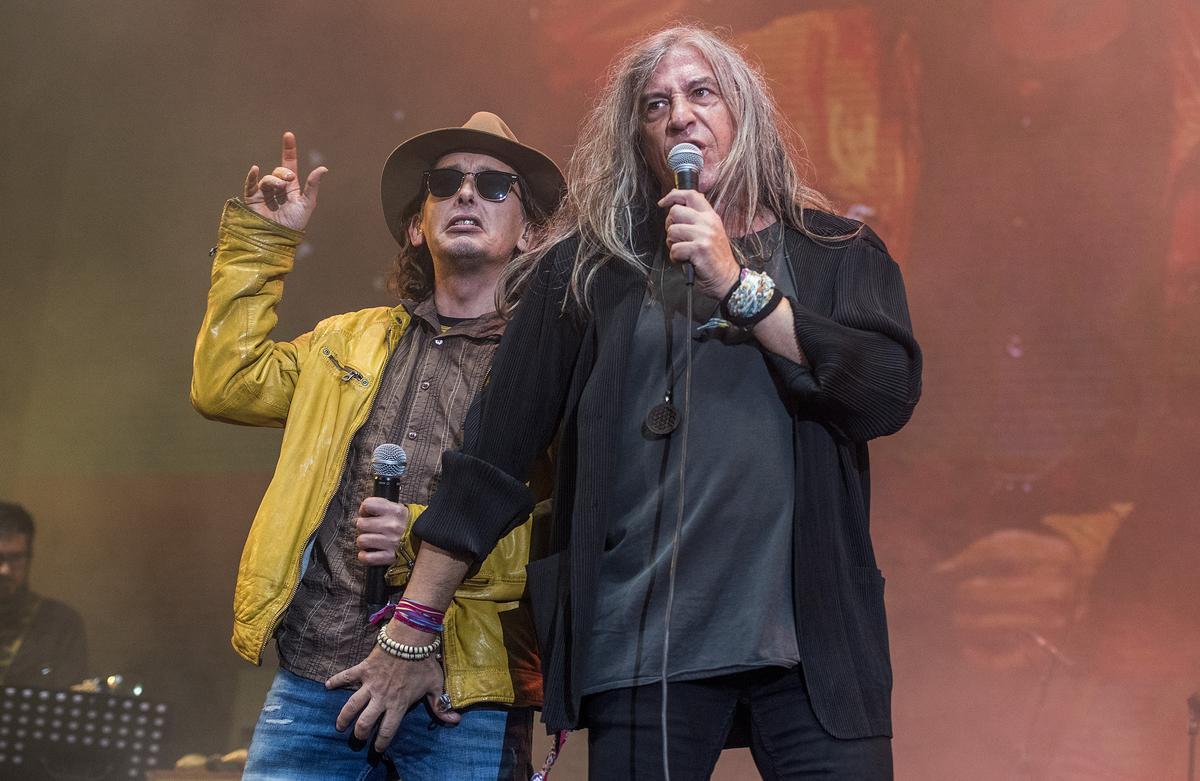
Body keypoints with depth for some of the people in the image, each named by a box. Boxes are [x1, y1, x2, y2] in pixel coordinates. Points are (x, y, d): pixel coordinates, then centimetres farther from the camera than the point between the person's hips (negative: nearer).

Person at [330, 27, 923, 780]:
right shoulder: (589, 268, 7)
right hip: (642, 649, -1)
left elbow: (890, 393, -7)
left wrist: (737, 284, -10)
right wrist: (412, 634, 3)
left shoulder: (837, 254, 11)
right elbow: (495, 458, 4)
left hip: (812, 640, 1)